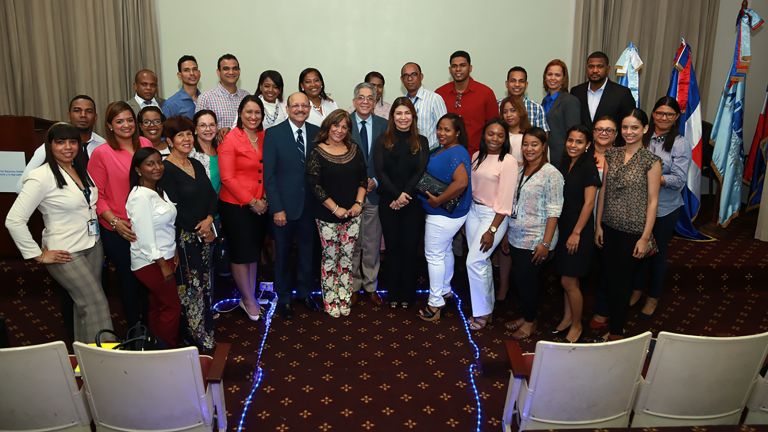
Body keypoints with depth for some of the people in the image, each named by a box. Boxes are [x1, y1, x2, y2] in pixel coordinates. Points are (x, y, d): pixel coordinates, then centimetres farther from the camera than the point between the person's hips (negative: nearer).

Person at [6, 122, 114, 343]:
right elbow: (14, 220, -17)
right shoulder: (41, 176, -15)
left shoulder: (81, 170, 7)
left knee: (85, 303, 12)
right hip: (66, 254, -7)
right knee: (96, 304, -7)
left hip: (93, 246, 7)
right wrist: (38, 255, -13)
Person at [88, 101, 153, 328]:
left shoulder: (146, 144, 1)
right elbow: (97, 195, -7)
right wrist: (115, 222, -17)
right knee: (129, 279, 11)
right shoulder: (101, 153, -9)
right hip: (117, 232, -3)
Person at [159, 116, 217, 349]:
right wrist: (200, 229, -10)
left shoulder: (196, 164, 10)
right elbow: (174, 209, -16)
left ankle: (207, 328, 28)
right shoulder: (166, 169, -12)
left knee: (206, 285, 13)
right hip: (183, 237, -7)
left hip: (206, 234, 7)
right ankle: (200, 340, 14)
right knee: (191, 289, 1)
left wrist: (209, 220, -10)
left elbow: (212, 195, 8)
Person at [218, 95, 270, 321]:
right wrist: (251, 201, -13)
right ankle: (248, 299, 24)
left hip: (260, 205, 5)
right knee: (241, 253, 8)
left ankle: (250, 296, 31)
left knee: (254, 252, 15)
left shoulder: (264, 137, 4)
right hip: (236, 205, -5)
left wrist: (265, 198, -2)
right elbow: (227, 178, -14)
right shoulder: (230, 139, -11)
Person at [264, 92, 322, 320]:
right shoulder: (273, 134, -8)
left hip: (310, 205, 3)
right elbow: (269, 174, -10)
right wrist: (276, 209, -14)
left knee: (307, 252, 17)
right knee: (282, 254, 12)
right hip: (284, 207, -3)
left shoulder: (316, 133, 1)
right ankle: (283, 298, 31)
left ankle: (304, 292, 37)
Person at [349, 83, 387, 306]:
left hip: (374, 191, 2)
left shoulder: (384, 125, 3)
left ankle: (370, 286, 25)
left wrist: (376, 181, -9)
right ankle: (352, 286, 25)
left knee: (372, 244, 10)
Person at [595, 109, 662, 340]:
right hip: (609, 227, 4)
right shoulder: (611, 154, 3)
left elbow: (652, 201, -8)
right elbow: (603, 190, 7)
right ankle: (611, 323, 30)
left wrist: (645, 237, -10)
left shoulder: (651, 161, -9)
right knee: (609, 277, 12)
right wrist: (598, 224, 6)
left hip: (633, 231, -4)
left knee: (623, 281, 7)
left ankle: (616, 331, 24)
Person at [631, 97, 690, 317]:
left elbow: (679, 180, -14)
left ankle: (653, 297, 30)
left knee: (658, 252, 12)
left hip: (665, 209, -2)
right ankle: (637, 289, 36)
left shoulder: (680, 144, -9)